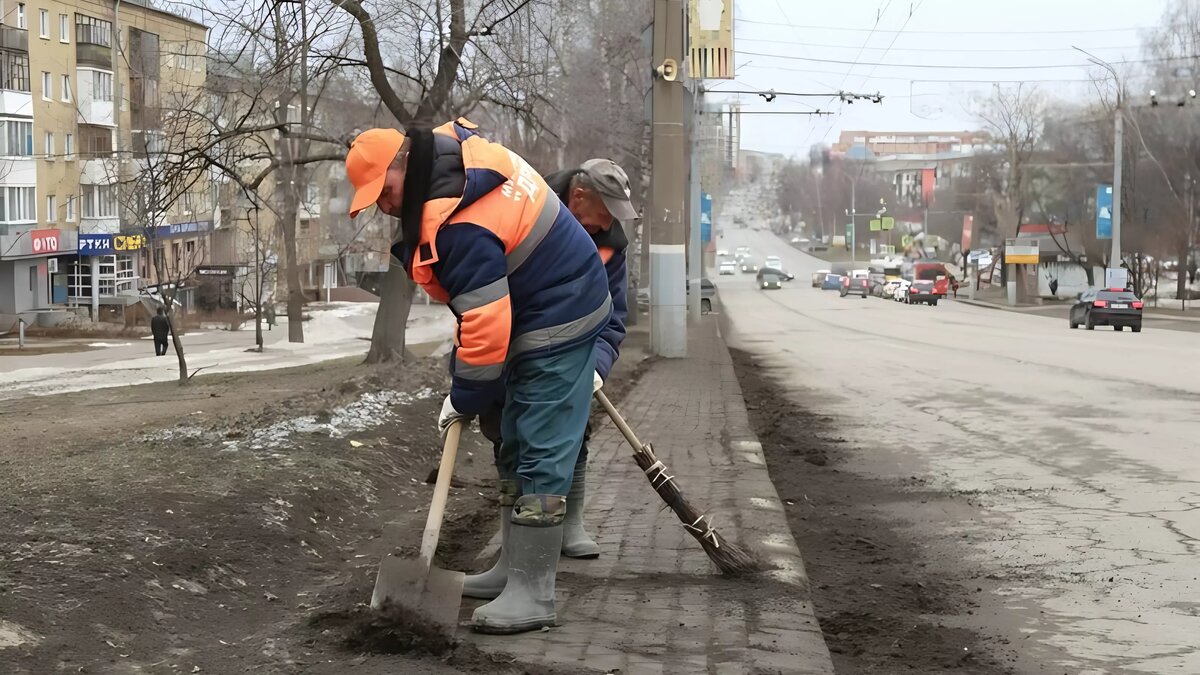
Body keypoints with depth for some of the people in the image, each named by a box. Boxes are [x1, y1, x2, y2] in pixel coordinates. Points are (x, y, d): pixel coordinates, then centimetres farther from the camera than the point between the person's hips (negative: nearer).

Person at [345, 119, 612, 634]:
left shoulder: (460, 225, -29)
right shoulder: (452, 148, 2)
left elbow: (486, 326, -28)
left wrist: (464, 400, -14)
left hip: (557, 324, -11)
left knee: (539, 461, -11)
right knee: (515, 451, 15)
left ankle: (530, 598, -10)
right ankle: (519, 568, 23)